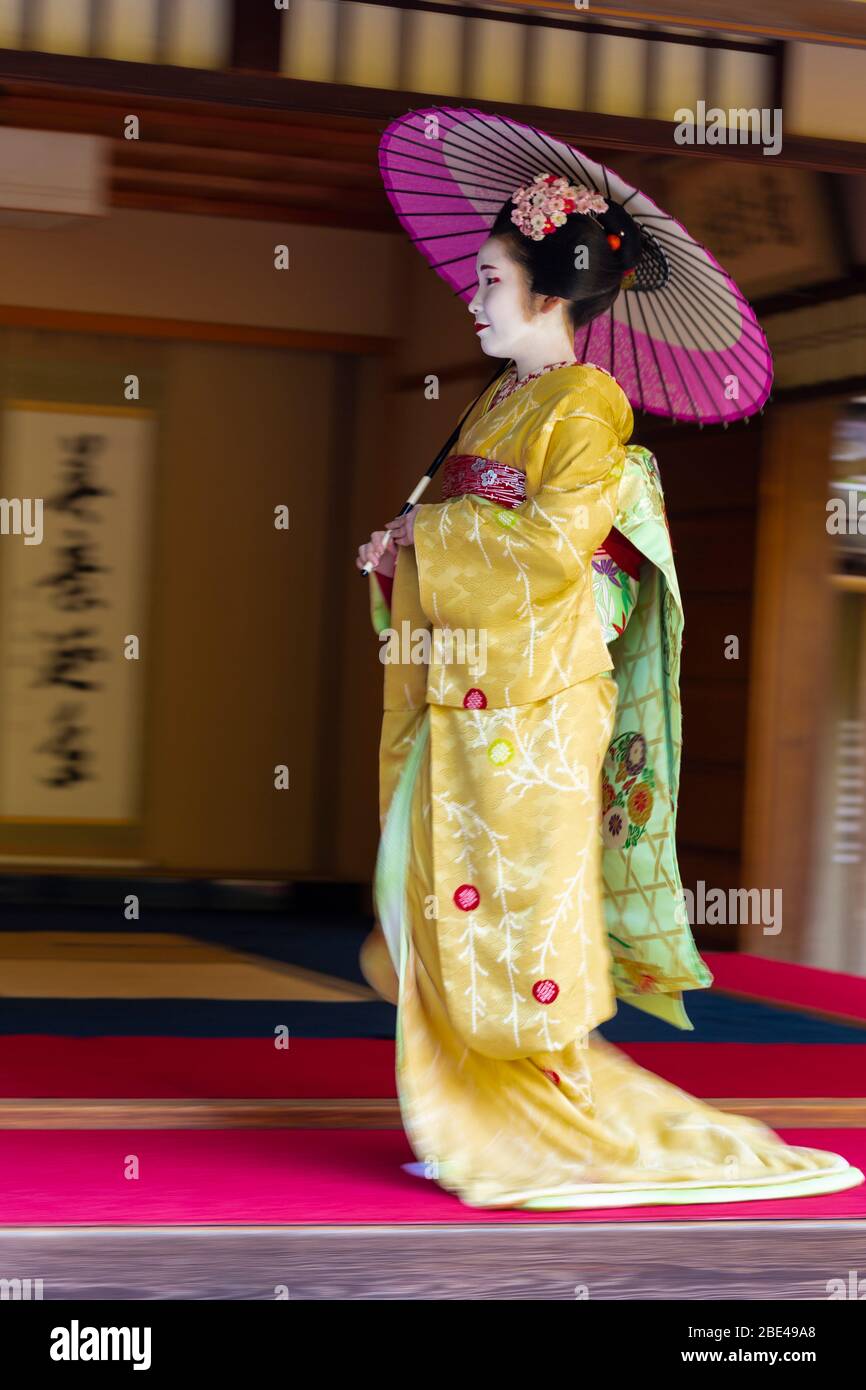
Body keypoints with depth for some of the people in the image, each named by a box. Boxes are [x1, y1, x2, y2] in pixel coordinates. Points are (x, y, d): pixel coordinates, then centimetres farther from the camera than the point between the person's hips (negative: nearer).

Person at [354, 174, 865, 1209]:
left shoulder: (586, 401, -7)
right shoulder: (495, 404, 17)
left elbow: (555, 539, -18)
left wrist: (430, 531, -9)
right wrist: (404, 550, 2)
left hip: (536, 698, -8)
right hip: (461, 695, 8)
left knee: (527, 899, -4)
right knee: (450, 900, 7)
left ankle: (549, 1120, 7)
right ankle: (471, 1123, 14)